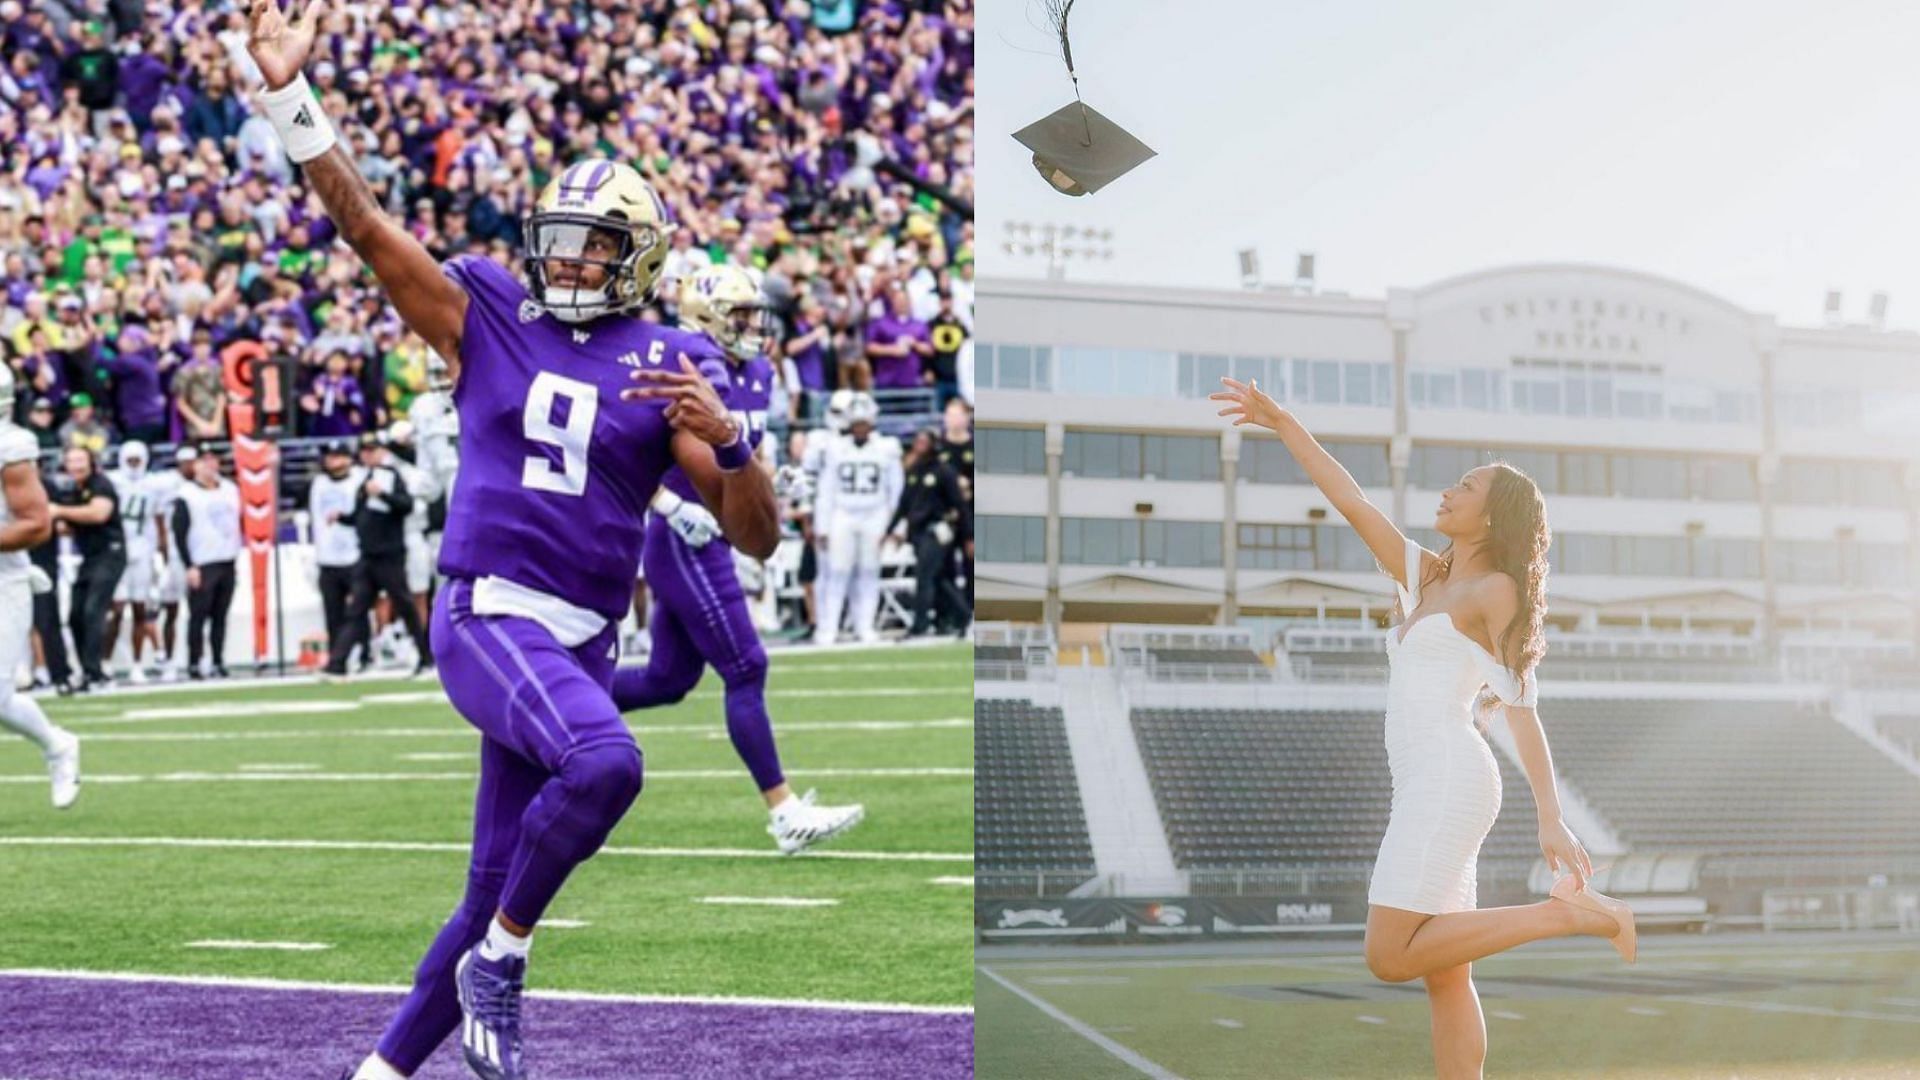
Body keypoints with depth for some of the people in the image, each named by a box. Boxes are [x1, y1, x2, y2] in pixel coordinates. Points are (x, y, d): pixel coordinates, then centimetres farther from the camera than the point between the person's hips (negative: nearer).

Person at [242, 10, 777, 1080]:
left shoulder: (672, 367, 6)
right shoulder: (486, 316, 6)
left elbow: (757, 536, 1)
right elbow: (365, 221, 0)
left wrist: (722, 434, -17)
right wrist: (292, 97, -10)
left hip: (584, 644, 3)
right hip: (486, 616, -3)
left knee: (497, 893, 7)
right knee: (605, 759, -32)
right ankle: (500, 961, -11)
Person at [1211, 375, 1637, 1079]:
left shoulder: (1496, 591, -4)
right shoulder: (1421, 574, 17)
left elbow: (1522, 707, -10)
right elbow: (1350, 502, 20)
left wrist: (1552, 820, -14)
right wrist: (1283, 425, 18)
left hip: (1450, 777, -8)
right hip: (1423, 785, 8)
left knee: (1391, 956, -16)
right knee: (1445, 977, 4)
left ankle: (1570, 914, -12)